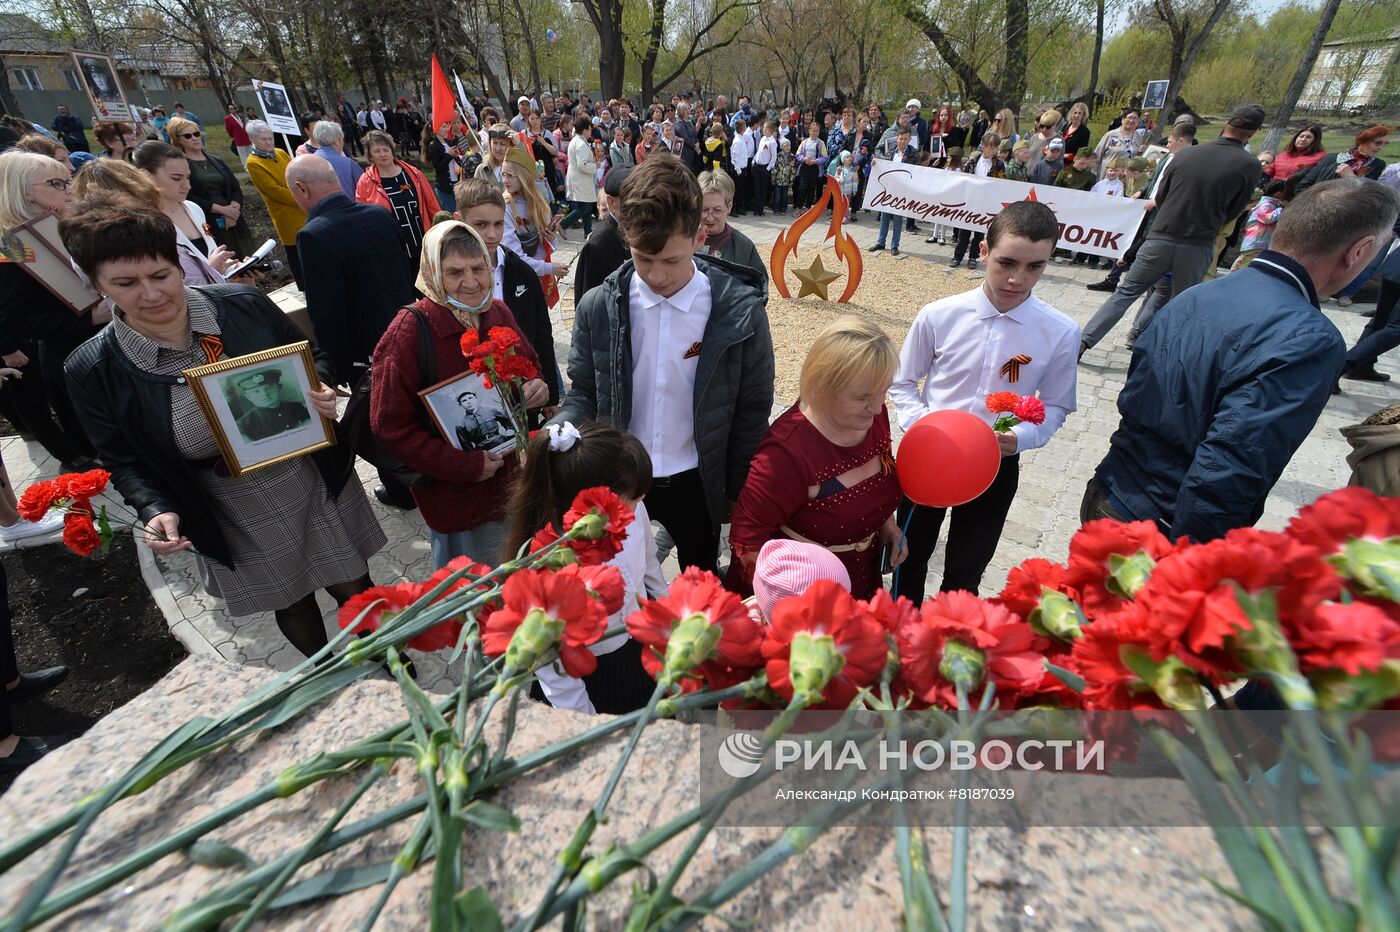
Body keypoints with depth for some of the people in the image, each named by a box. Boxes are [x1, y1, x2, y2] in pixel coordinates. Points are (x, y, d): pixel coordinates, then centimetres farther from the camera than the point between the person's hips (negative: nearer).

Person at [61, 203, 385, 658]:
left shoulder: (245, 305, -12)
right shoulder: (93, 370, -11)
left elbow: (312, 358, 4)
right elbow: (126, 463, -1)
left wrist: (321, 391, -18)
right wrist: (157, 511, -19)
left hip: (317, 483, 0)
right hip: (236, 519, 0)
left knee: (354, 588, 17)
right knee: (292, 605, 21)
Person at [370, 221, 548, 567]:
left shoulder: (499, 312, -3)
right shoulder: (409, 331, -20)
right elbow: (390, 425, -17)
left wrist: (536, 388, -10)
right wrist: (466, 466, -20)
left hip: (515, 476, 5)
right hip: (457, 495, -5)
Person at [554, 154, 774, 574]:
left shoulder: (740, 311, -14)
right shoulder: (598, 308, -10)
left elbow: (752, 410, -5)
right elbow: (584, 393, 1)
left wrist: (731, 492, -1)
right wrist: (561, 429, -21)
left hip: (696, 485, -1)